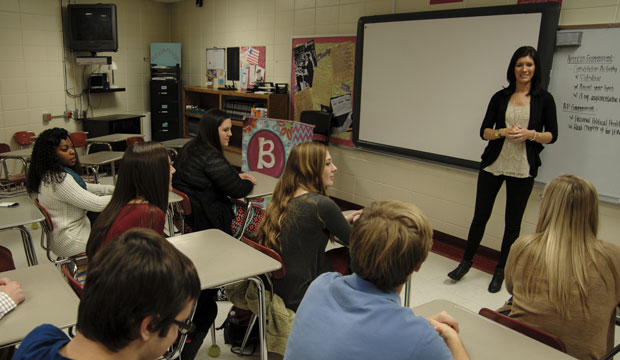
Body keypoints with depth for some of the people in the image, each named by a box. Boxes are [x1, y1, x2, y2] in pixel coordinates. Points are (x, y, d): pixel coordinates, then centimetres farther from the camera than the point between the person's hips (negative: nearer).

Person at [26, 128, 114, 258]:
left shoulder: (51, 174, 3)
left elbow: (83, 188, 15)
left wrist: (113, 189, 4)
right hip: (71, 242, -9)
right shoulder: (59, 180, -27)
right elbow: (97, 204, -27)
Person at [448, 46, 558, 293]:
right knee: (480, 215, 6)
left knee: (513, 222, 7)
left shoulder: (544, 99, 1)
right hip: (493, 164, 1)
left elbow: (552, 135, 2)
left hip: (522, 169, -1)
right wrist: (504, 132, -15)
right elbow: (484, 131, 3)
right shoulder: (500, 97, 4)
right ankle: (466, 261, 24)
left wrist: (530, 134, -16)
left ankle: (500, 271, 23)